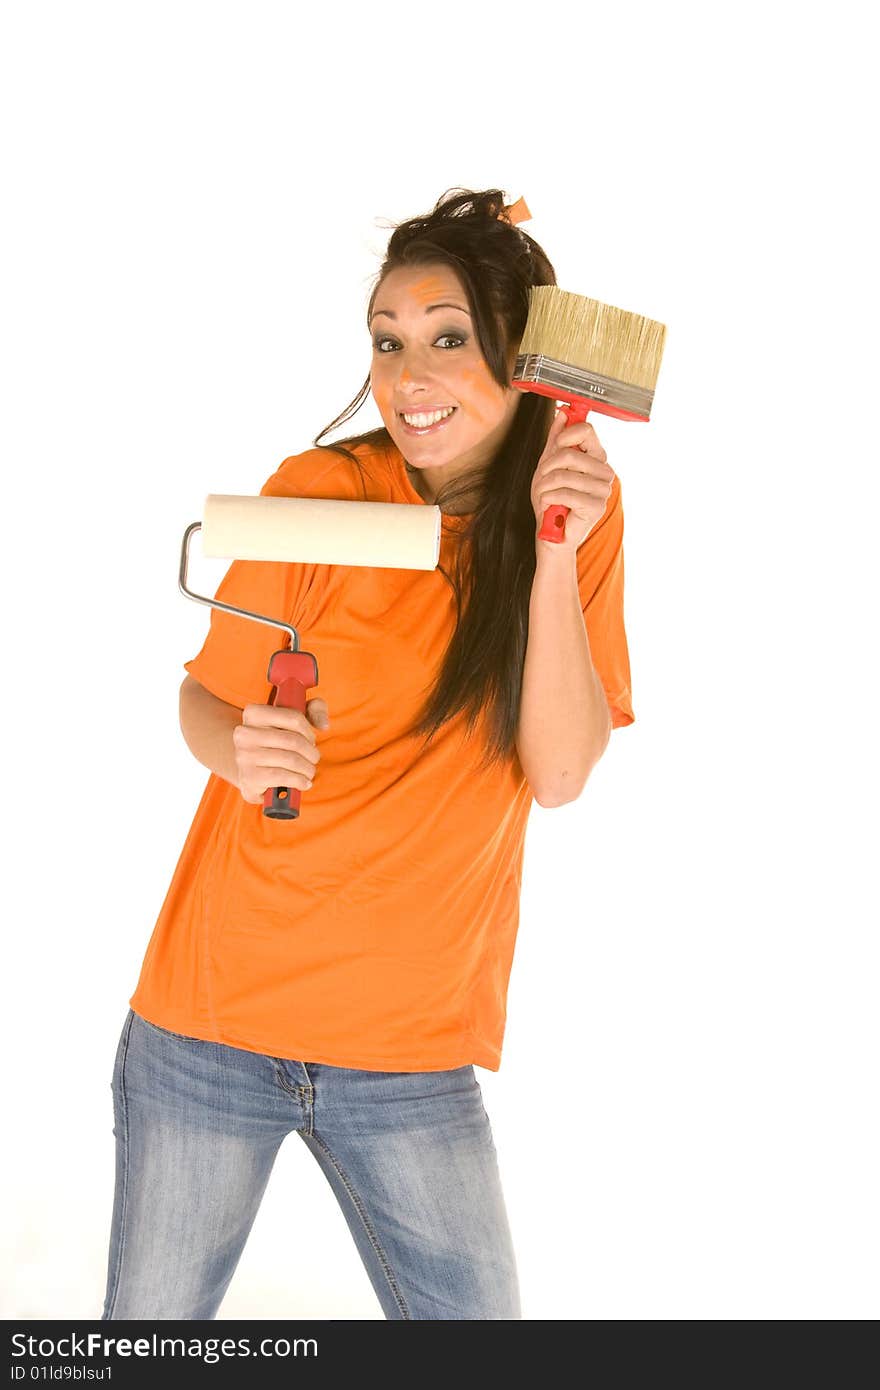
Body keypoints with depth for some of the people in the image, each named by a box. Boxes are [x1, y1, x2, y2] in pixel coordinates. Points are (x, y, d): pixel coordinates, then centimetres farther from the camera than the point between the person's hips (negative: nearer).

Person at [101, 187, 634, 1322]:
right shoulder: (323, 492, -10)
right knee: (153, 1322, 11)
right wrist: (242, 750, -24)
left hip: (410, 1049, 2)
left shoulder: (581, 511, -3)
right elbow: (209, 696, -1)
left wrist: (556, 549, -19)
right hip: (214, 1020, -1)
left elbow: (557, 774, -10)